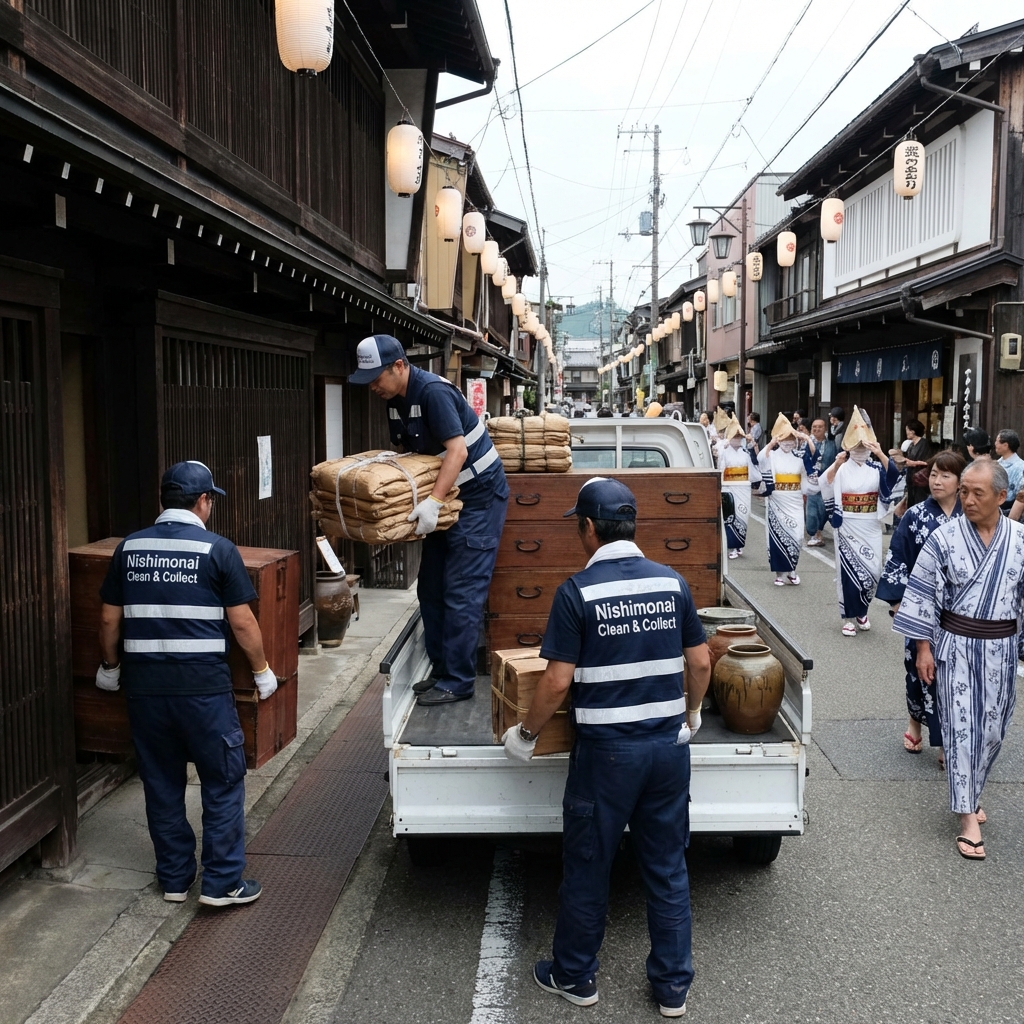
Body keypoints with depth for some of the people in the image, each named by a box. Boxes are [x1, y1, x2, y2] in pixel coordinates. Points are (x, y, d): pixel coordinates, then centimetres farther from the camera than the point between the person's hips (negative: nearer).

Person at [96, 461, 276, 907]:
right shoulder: (217, 549, -8)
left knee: (162, 783, 15)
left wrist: (110, 666, 26)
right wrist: (262, 670, 6)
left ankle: (174, 879, 26)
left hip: (145, 686, 4)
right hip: (204, 686, -4)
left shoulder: (129, 548, 5)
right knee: (223, 782, 8)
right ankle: (222, 883, 12)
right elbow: (242, 622, -7)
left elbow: (109, 619, 10)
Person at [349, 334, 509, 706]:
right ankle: (441, 668, 21)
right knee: (430, 587, 10)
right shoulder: (394, 399, 4)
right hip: (445, 495, 9)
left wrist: (433, 501, -38)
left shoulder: (433, 391, -23)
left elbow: (458, 451, -30)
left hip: (479, 494, -9)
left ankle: (458, 682, -1)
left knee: (461, 592, -8)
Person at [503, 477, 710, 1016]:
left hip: (606, 750, -4)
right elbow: (700, 663, 5)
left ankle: (575, 976, 30)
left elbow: (557, 681, -13)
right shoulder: (672, 582, 0)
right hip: (668, 746, 4)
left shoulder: (577, 591, -13)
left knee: (587, 867, 13)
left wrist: (526, 733, 2)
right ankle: (673, 985, 25)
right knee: (668, 867, 15)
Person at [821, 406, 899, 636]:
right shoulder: (841, 469, -5)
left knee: (872, 571, 4)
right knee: (848, 570, 0)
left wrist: (880, 454, -31)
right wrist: (835, 465, -39)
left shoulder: (876, 468, 4)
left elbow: (894, 475, -16)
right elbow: (825, 487, -22)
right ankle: (848, 617, 10)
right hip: (847, 528, -3)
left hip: (871, 528, 3)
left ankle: (861, 612, 25)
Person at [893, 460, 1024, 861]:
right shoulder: (944, 538, -9)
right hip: (957, 646, -3)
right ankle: (968, 818, 6)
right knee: (961, 728, -1)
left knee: (991, 729, 13)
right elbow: (923, 595, -6)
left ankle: (968, 793, 35)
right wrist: (923, 648, -6)